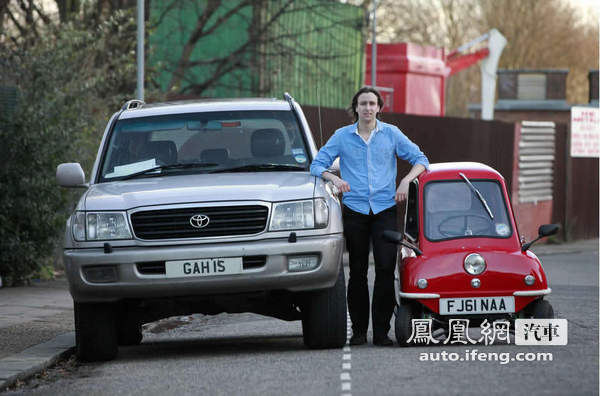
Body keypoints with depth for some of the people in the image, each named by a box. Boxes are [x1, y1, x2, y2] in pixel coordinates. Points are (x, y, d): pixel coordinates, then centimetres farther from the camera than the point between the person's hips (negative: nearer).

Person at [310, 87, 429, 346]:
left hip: (384, 209, 0)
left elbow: (420, 159, 10)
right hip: (354, 210, 0)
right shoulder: (342, 136, 6)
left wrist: (406, 180, -7)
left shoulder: (391, 134, 6)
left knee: (386, 268, -10)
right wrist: (334, 178, -14)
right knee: (358, 271, 4)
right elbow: (317, 165, 5)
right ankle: (359, 330, 10)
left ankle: (381, 331, -6)